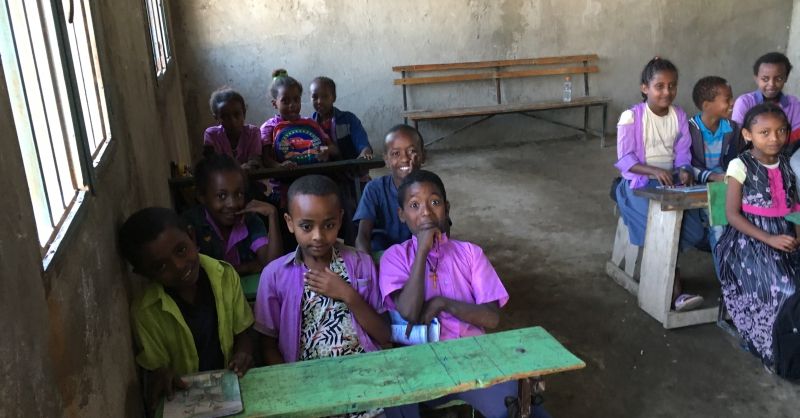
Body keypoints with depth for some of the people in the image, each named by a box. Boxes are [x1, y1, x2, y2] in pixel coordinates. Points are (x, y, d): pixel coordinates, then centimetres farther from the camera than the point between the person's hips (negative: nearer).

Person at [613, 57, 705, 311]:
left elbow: (683, 154, 4)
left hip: (671, 181, 5)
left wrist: (684, 171, -19)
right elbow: (625, 159, -14)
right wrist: (655, 171, -28)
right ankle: (675, 292, -16)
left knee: (692, 227, -19)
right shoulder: (631, 117, -9)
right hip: (640, 182, -5)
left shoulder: (679, 116, 6)